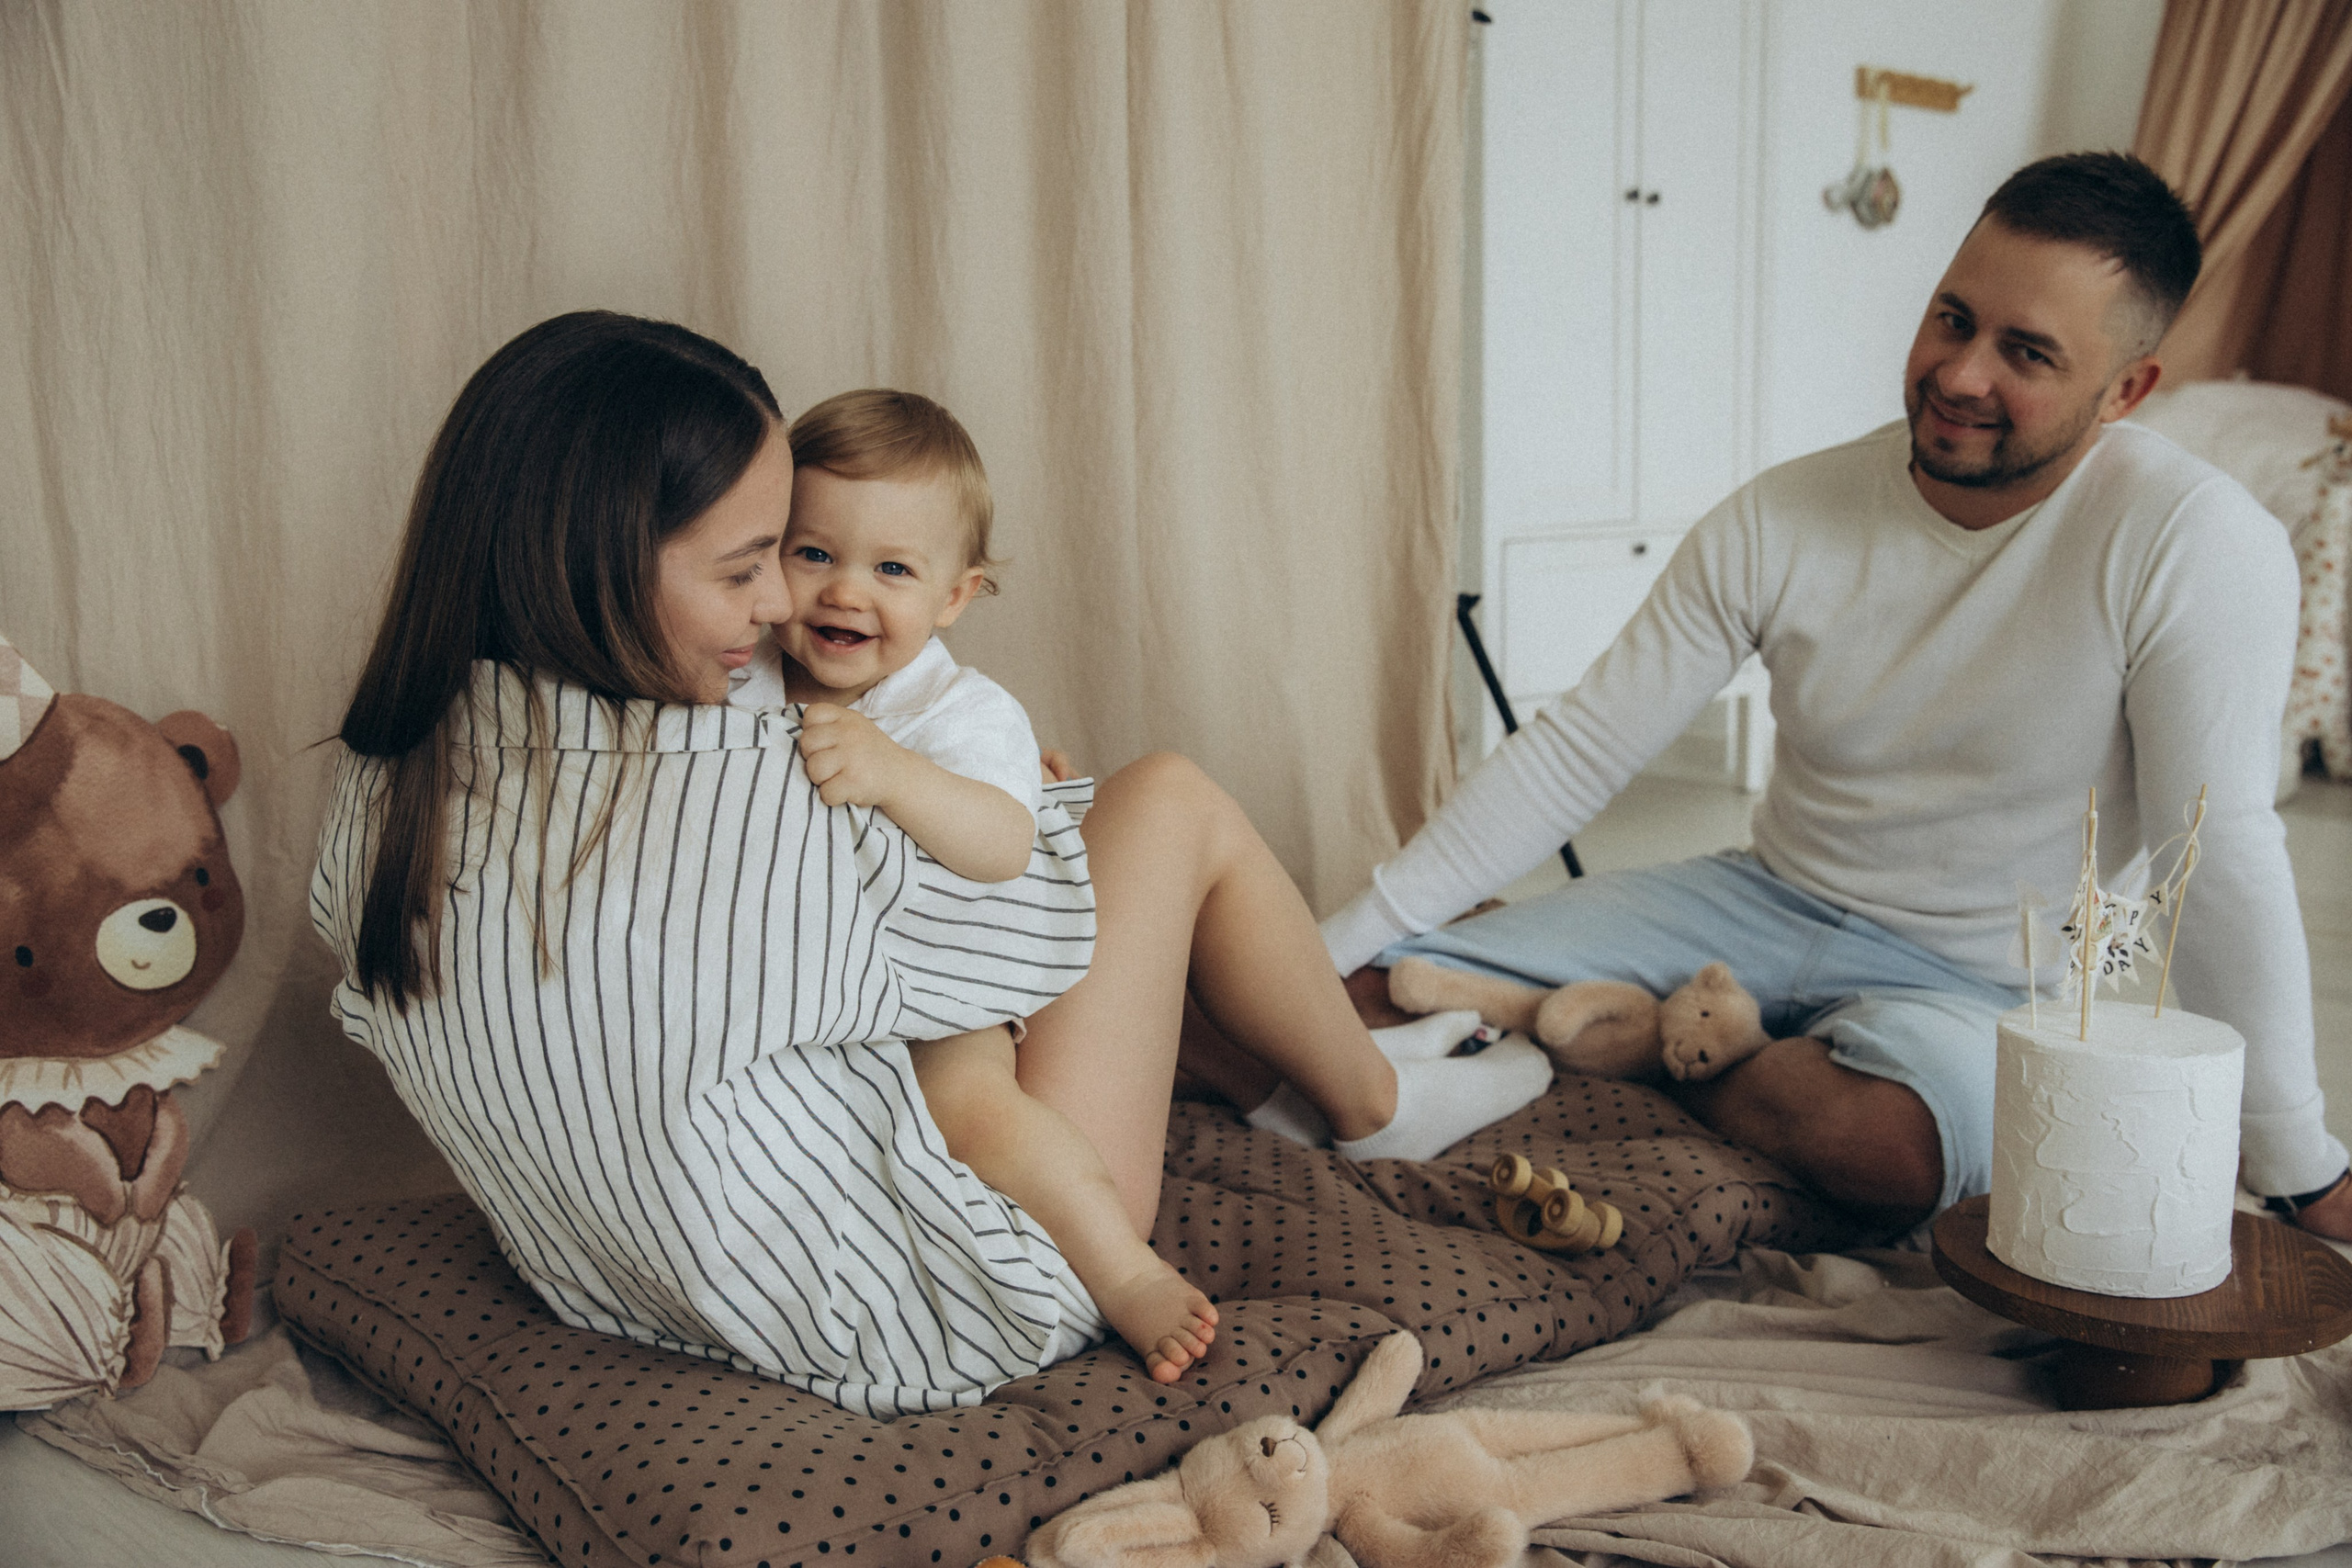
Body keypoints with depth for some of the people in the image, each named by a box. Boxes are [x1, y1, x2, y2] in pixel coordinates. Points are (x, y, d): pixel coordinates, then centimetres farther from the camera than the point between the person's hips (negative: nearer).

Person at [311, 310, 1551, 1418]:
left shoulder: (378, 795, -8)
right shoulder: (751, 807, -33)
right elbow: (1051, 933, -16)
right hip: (947, 1328, -7)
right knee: (1172, 804, 2)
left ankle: (1276, 1080, 37)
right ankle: (1374, 1107, 28)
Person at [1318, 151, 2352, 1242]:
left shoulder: (2196, 542, -20)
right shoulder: (1779, 522, -9)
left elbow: (2219, 856, -17)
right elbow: (1579, 751, -7)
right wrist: (1337, 947, -11)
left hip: (1988, 986, -2)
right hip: (1771, 905, 3)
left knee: (1883, 1138, -39)